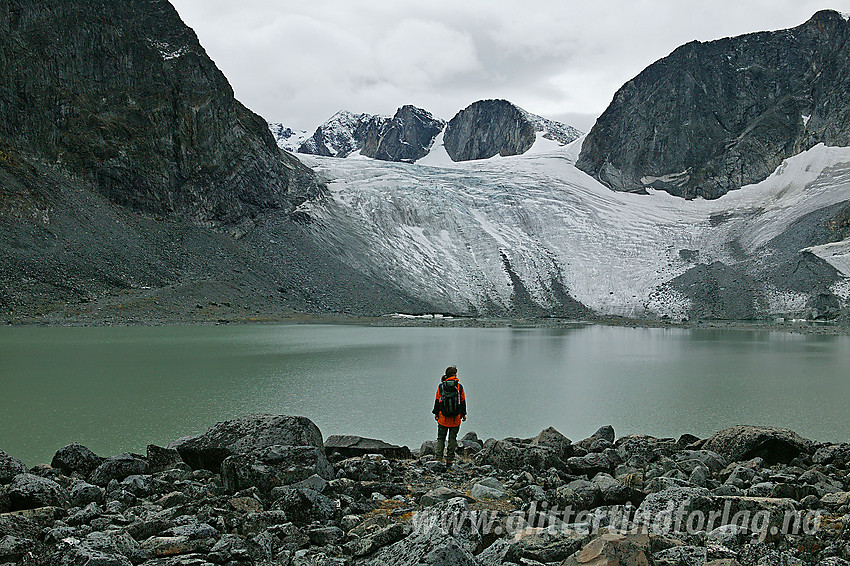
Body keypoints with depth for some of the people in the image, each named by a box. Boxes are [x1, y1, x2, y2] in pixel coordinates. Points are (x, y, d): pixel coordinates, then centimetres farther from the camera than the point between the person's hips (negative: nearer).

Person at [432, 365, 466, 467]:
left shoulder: (441, 386, -2)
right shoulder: (459, 387, -2)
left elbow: (437, 401, 3)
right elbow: (463, 401, 4)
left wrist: (436, 413, 14)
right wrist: (463, 414, 15)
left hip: (443, 418, 0)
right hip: (456, 419, 0)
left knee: (441, 438, 9)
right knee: (452, 438, 7)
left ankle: (439, 458, -2)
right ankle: (449, 460, 5)